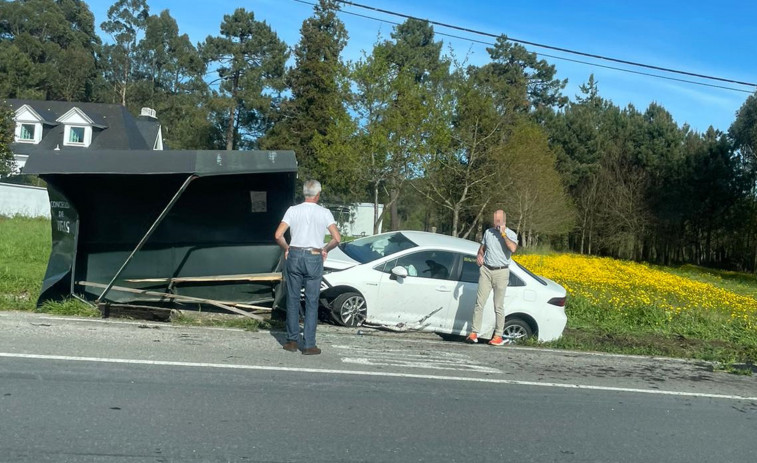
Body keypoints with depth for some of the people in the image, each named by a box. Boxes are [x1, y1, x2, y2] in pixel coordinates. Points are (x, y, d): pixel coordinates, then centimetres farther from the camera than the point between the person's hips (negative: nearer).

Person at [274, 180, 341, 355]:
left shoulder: (293, 210, 1)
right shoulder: (324, 213, -2)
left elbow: (278, 235, -5)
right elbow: (337, 238, -8)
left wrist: (286, 248, 12)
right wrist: (325, 249, 9)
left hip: (294, 255, 1)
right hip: (314, 258, -1)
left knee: (293, 299, 12)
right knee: (312, 302, 4)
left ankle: (292, 340, 16)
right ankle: (309, 345, 6)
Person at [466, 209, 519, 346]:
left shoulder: (511, 234, -2)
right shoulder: (488, 232, 10)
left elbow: (513, 248, -23)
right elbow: (482, 247, 24)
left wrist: (503, 233, -18)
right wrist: (479, 255, 3)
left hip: (501, 272, -3)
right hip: (486, 270, 3)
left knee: (499, 306, 2)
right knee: (479, 303, -1)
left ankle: (498, 336, 9)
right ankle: (474, 333, 2)